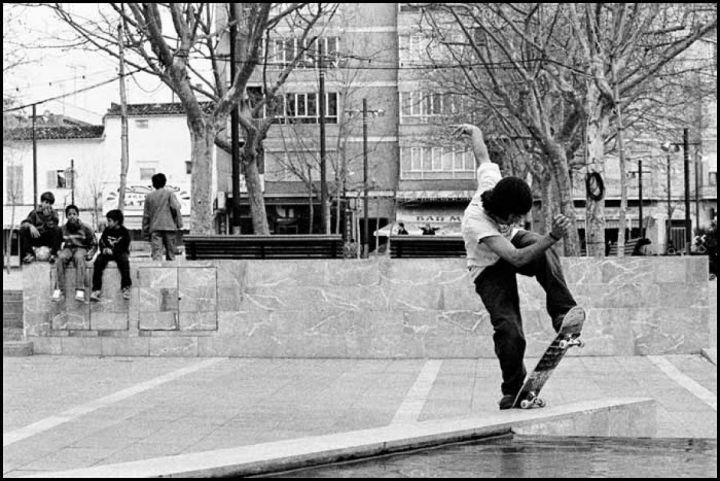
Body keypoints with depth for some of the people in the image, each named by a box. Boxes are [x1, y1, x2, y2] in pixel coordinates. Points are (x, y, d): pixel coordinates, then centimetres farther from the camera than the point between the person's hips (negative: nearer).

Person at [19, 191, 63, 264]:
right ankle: (30, 254, -9)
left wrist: (47, 215, -25)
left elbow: (51, 226, -14)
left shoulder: (53, 213, 5)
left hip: (49, 239, -1)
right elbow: (24, 223, -9)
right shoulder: (35, 212, 5)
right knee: (23, 230, -24)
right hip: (36, 238, 1)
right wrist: (30, 226, -29)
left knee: (57, 229, -30)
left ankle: (53, 254, -17)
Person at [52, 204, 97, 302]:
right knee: (61, 258, -33)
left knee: (79, 258, -38)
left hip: (81, 248, -2)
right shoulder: (63, 229, 7)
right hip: (68, 248, 2)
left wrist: (89, 254, -7)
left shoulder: (86, 228, 2)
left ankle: (80, 290, -50)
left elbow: (94, 244, 9)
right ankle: (59, 289, -34)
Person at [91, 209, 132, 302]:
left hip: (120, 253, -3)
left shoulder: (124, 232, -2)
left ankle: (126, 287, -32)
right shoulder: (107, 230, 10)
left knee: (124, 259, -37)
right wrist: (104, 249, -20)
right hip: (108, 253, 3)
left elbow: (124, 247, -10)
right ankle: (96, 289, -31)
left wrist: (112, 250, -24)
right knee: (99, 260, -27)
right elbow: (102, 243, 4)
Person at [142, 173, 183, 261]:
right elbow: (175, 207, -9)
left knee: (156, 253, -7)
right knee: (170, 251, 6)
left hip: (155, 228, 1)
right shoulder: (169, 193, 3)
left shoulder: (149, 196, 10)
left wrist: (145, 232, 16)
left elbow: (146, 216, 11)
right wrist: (179, 223, 0)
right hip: (169, 227, -1)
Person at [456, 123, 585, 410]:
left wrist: (472, 131, 21)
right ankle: (512, 392, -1)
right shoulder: (476, 223, -40)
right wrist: (553, 237, -57)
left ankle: (562, 312, -35)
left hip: (511, 241, 5)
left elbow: (481, 153, -1)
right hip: (489, 270, -5)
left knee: (539, 248, -34)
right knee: (508, 329, -21)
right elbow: (517, 259, -48)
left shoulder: (491, 180, -25)